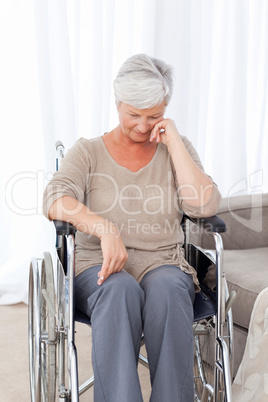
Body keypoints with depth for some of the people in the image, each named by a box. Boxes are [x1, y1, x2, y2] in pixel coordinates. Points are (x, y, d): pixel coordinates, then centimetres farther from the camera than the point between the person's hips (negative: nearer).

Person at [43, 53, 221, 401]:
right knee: (120, 289, -37)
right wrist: (105, 228, -29)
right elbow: (56, 200, -10)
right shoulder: (88, 151, 10)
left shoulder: (177, 149, 14)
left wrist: (173, 142, -3)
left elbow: (205, 206, -3)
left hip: (163, 264, 1)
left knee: (166, 288, -36)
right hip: (99, 266, -1)